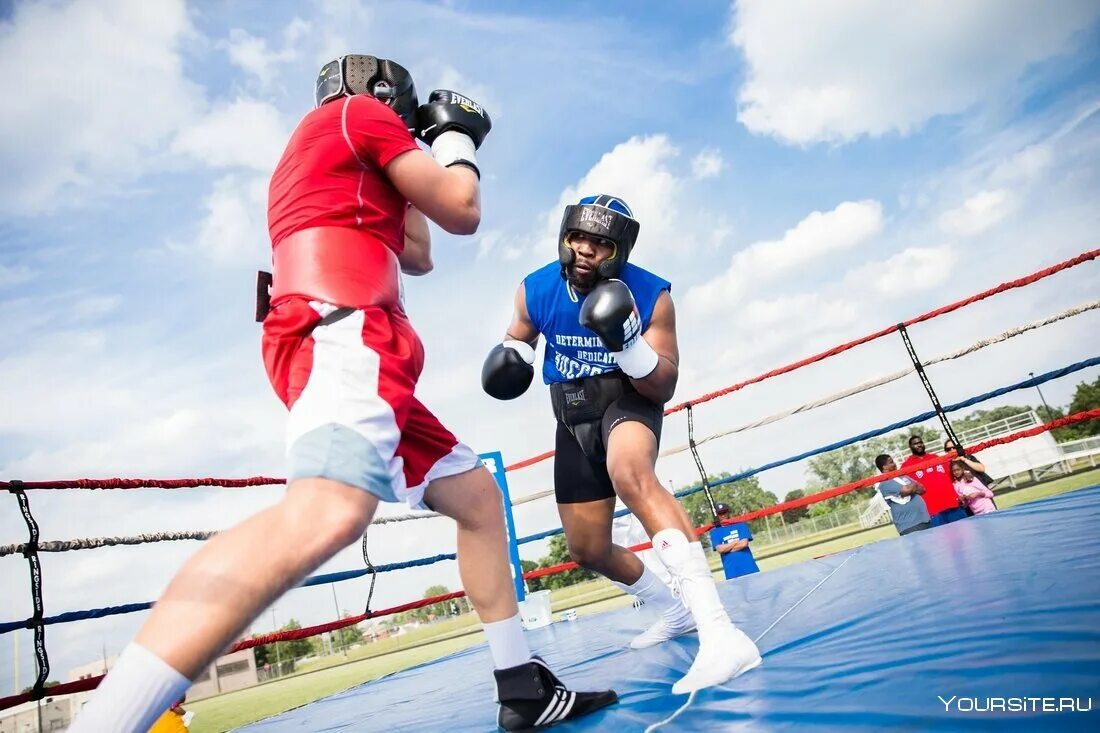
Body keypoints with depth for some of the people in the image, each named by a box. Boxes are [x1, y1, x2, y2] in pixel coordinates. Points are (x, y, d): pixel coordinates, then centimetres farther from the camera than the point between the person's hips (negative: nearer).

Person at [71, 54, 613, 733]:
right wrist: (456, 137, 25)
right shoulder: (359, 111, 12)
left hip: (350, 348, 10)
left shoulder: (325, 150, 37)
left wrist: (405, 181, 40)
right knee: (330, 514, -35)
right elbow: (463, 212, 6)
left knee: (476, 494, 13)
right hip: (343, 334, -10)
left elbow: (418, 257, 38)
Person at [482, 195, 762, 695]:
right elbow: (519, 338, 10)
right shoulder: (535, 291, -11)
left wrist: (626, 344, -36)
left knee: (629, 472, -41)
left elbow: (664, 388, -17)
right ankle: (673, 611, 36)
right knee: (587, 549, 10)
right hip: (573, 418, 5)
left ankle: (721, 634, -41)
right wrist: (509, 355, -14)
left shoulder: (650, 296, -18)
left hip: (629, 398, -4)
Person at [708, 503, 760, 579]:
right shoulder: (715, 532, 7)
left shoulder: (740, 524, 7)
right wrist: (736, 542, -4)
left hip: (748, 566, 1)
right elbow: (719, 549, -7)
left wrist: (726, 548, -3)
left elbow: (744, 543, -5)